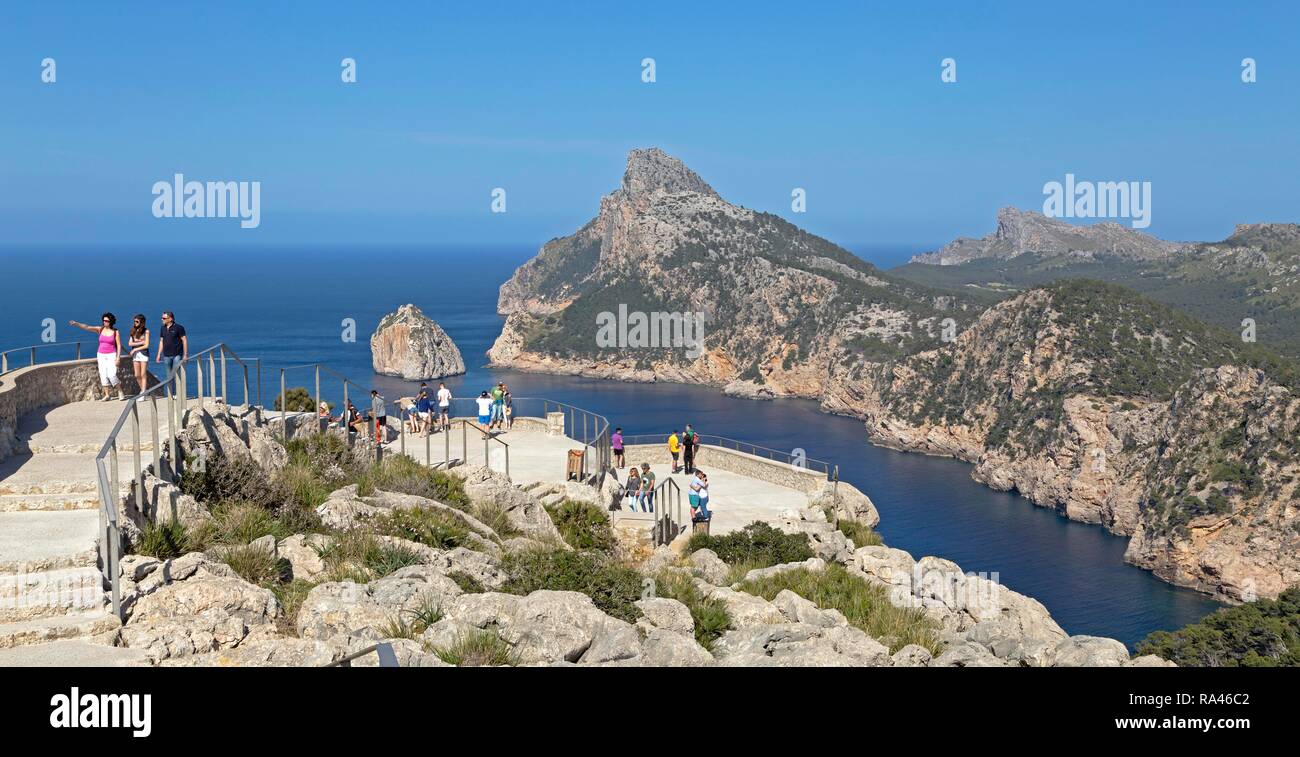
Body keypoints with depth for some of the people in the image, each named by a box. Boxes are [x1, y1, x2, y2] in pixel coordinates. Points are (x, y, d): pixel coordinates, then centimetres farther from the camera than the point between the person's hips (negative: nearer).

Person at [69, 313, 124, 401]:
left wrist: (118, 358, -11)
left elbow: (119, 346, -4)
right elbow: (87, 327, -6)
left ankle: (120, 392, 2)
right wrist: (76, 323, -20)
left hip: (111, 355, -4)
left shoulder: (115, 332, -5)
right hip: (101, 355, 4)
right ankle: (107, 395, 7)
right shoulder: (100, 329, 3)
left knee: (112, 375, -15)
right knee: (103, 375, 1)